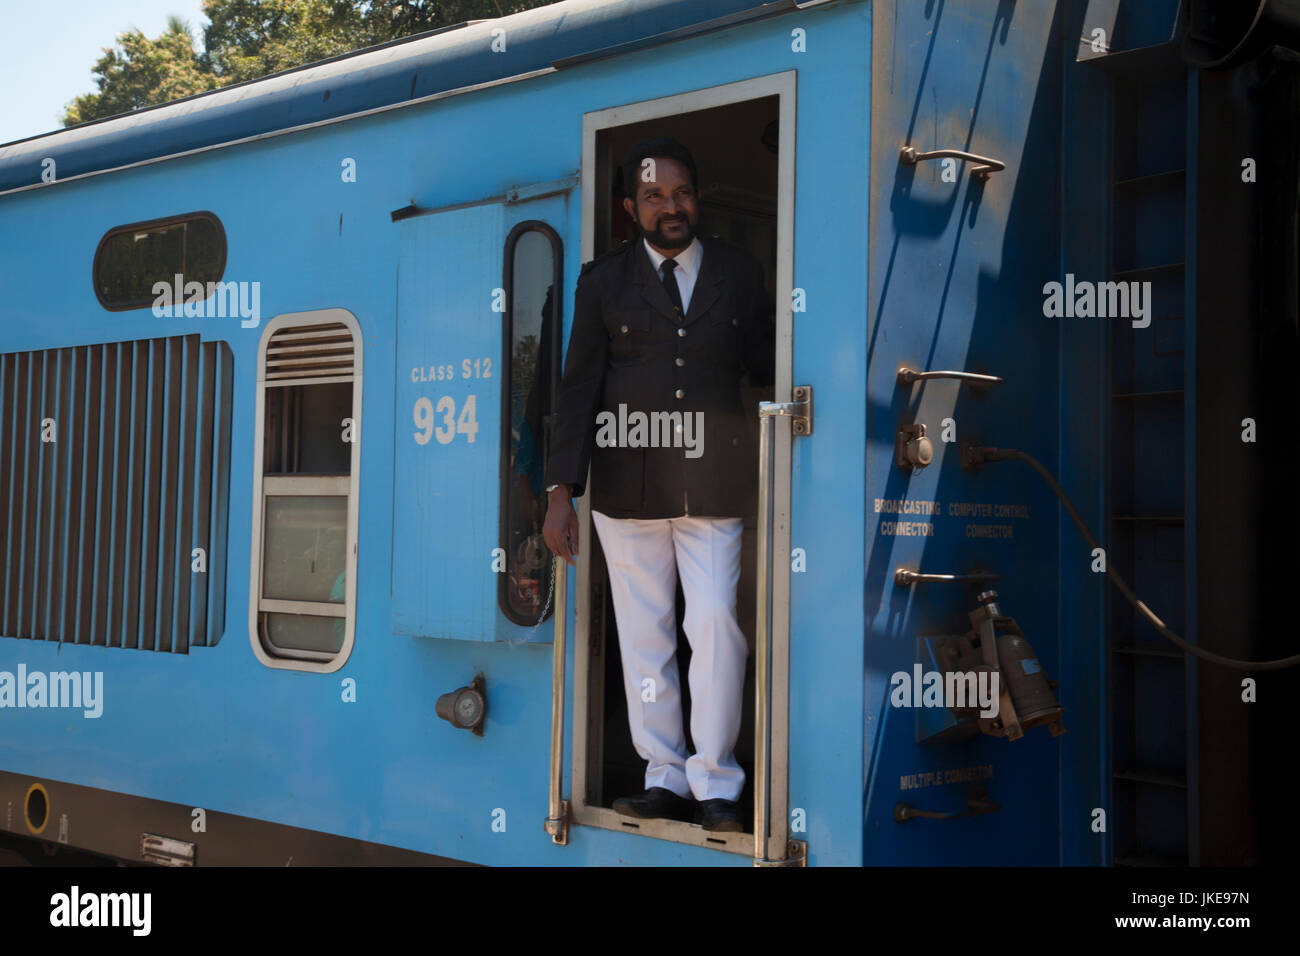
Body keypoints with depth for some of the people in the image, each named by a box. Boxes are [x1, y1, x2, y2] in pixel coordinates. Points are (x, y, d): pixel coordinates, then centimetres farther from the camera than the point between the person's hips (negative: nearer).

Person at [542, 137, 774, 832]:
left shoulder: (740, 274, 8)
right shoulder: (603, 280, 7)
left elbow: (768, 370, 14)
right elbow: (578, 388, 3)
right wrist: (561, 492, -4)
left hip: (714, 484, -1)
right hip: (628, 482, 1)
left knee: (716, 625, -10)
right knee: (643, 636, 5)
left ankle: (715, 784, 3)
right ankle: (665, 777, 17)